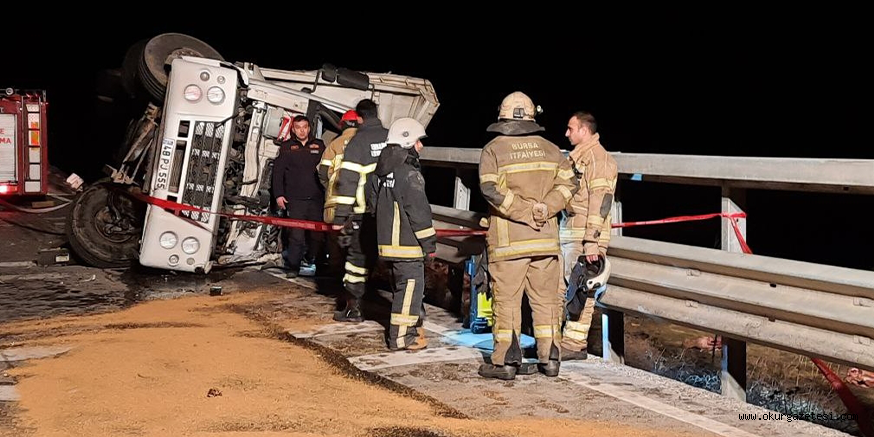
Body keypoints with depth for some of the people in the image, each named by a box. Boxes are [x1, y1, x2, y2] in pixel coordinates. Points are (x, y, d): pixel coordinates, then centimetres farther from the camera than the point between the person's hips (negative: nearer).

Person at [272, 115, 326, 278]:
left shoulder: (319, 145, 12)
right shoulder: (286, 147, 9)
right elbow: (277, 171, 6)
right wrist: (278, 194, -2)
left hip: (316, 198, 2)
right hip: (295, 199, -2)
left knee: (318, 235, 2)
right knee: (296, 235, -6)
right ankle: (293, 267, 0)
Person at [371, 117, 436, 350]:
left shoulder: (383, 172, 13)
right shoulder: (409, 173, -17)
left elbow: (376, 204, 22)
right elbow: (418, 211, -18)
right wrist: (429, 241, -13)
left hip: (387, 241, 10)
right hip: (407, 242, -10)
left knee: (400, 285, 19)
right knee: (410, 286, -4)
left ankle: (412, 327, 31)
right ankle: (401, 336, -1)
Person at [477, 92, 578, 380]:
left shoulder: (493, 150, -3)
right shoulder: (549, 148, 9)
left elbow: (491, 189, -15)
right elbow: (568, 182, 2)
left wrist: (525, 211, -13)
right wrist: (547, 207, -7)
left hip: (508, 240, -3)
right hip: (545, 238, 4)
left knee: (507, 300, 2)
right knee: (545, 299, 11)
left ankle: (506, 362, 6)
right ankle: (550, 359, 16)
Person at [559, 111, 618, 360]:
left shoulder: (598, 158, -11)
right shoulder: (576, 157, 19)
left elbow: (601, 201, -18)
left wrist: (592, 242, -23)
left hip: (585, 236, -10)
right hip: (566, 233, 10)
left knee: (580, 290, -4)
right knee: (559, 286, 12)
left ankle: (575, 346, 2)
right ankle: (565, 340, 20)